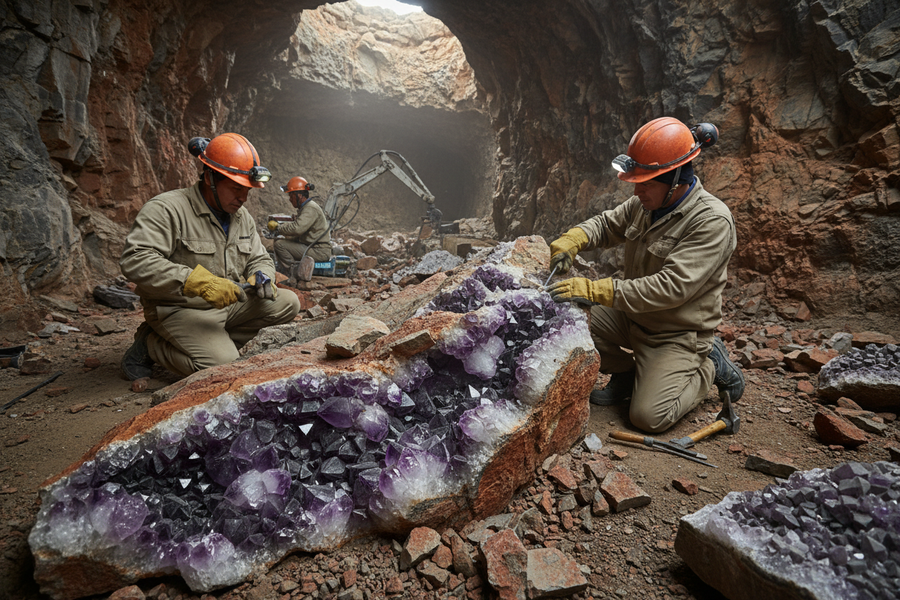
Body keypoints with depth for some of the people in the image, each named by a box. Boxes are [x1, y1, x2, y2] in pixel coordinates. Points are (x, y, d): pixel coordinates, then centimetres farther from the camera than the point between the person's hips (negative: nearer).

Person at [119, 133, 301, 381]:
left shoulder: (243, 216, 8)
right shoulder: (167, 209, -16)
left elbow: (259, 258, 17)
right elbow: (134, 261, -27)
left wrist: (261, 276, -10)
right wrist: (200, 282, -35)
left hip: (227, 304, 7)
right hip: (179, 311, -7)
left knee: (288, 303, -5)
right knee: (223, 366, -26)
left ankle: (217, 342, -1)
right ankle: (151, 345, 1)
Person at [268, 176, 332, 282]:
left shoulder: (310, 208, -15)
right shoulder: (304, 207, 19)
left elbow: (297, 228, -29)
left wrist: (277, 227, -14)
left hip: (320, 252, -11)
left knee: (279, 244, -14)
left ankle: (294, 271, -8)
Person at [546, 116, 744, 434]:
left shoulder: (712, 221, -24)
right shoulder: (646, 202, -3)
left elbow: (671, 287, -32)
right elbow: (607, 224, 13)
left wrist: (595, 290, -37)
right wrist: (573, 239, -10)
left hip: (677, 333, -6)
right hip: (631, 315, 7)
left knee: (649, 416, -16)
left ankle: (709, 365, 11)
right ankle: (629, 371, 12)